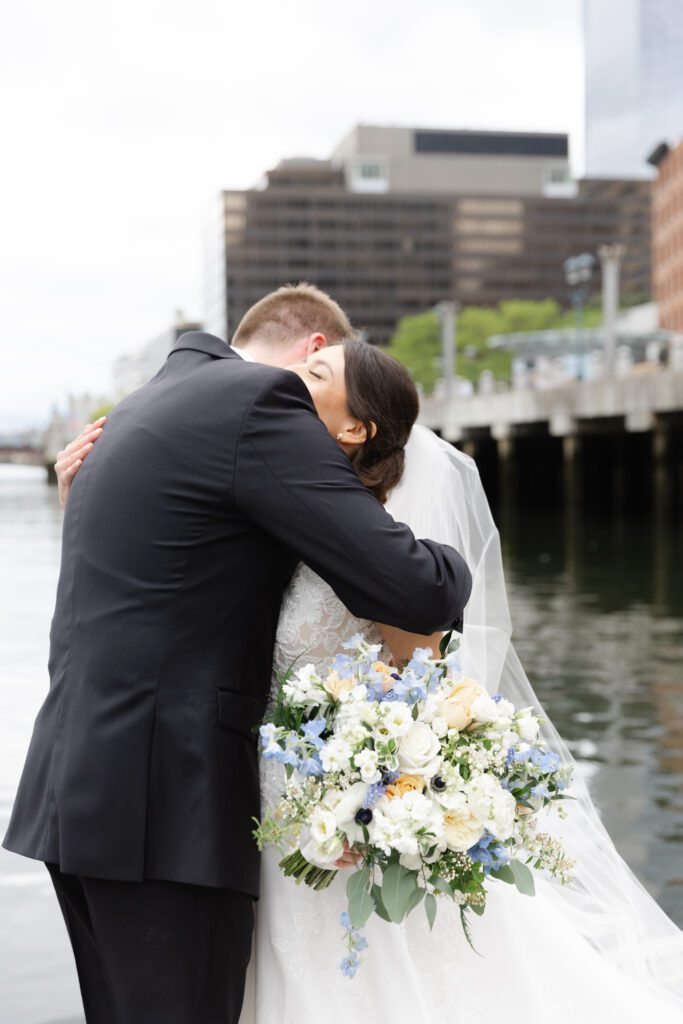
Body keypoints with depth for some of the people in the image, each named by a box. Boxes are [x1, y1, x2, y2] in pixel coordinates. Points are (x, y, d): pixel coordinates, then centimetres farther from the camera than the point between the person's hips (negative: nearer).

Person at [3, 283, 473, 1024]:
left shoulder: (144, 405, 20)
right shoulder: (261, 402, -10)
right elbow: (416, 593, -14)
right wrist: (447, 572, 8)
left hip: (85, 793, 10)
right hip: (164, 806, -10)